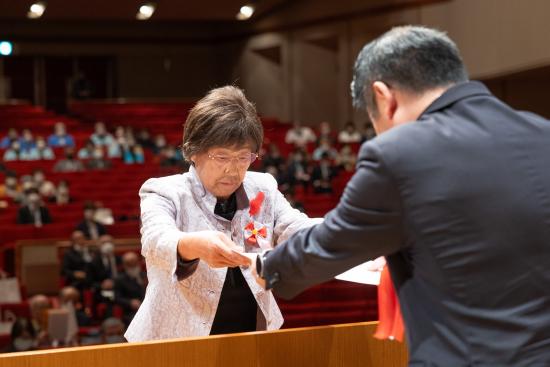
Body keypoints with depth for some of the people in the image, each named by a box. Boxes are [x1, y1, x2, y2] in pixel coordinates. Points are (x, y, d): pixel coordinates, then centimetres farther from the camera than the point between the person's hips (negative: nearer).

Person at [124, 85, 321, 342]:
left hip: (251, 339, 5)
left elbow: (298, 230, -6)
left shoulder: (263, 189, 8)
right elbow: (156, 240, -22)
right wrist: (194, 245, -44)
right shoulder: (165, 192, -4)